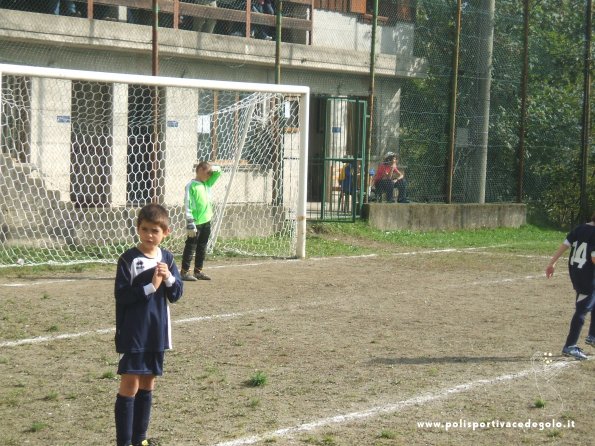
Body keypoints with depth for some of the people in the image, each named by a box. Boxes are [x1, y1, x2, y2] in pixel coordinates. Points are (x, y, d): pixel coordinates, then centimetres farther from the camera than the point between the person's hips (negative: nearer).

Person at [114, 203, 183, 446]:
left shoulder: (167, 258, 4)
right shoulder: (128, 259, -11)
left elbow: (176, 294, 4)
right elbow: (121, 295, -16)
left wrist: (169, 278, -14)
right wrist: (151, 286, -20)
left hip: (157, 333, 5)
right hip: (132, 334, -5)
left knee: (147, 385, 13)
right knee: (129, 387, -4)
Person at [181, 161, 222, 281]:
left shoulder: (207, 183, 10)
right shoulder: (191, 186, -12)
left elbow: (218, 172, 18)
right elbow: (187, 206, -15)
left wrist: (213, 169, -5)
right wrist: (190, 224, -19)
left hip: (206, 221, 8)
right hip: (196, 223, -8)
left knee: (202, 248, 13)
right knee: (191, 247, -2)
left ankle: (198, 271, 22)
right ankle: (185, 272, 2)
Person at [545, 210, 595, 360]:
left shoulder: (579, 229, 5)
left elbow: (564, 245, 4)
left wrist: (552, 263, 8)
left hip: (574, 272, 9)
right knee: (581, 311, -4)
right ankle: (570, 346, -3)